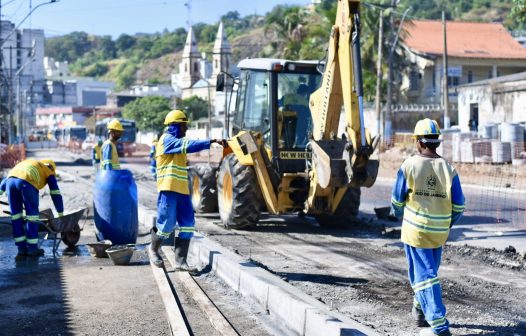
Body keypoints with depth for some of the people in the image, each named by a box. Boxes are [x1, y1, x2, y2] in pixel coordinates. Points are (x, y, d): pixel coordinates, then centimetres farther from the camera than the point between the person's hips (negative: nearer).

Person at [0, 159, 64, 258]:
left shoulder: (28, 164, 42)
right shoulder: (49, 172, 28)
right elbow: (56, 194, 25)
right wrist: (61, 213, 32)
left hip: (11, 180, 4)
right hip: (27, 183, -4)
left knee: (16, 216, 13)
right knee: (32, 215, 9)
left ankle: (22, 248, 15)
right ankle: (32, 248, 14)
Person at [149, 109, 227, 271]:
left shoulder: (177, 141, 24)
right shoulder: (167, 139, -8)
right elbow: (189, 146, -21)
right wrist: (211, 142, -27)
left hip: (182, 190, 9)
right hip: (169, 189, -9)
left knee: (187, 224, 0)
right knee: (167, 224, -4)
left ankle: (180, 261, 3)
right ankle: (153, 249, 23)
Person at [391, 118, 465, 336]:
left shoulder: (408, 166, -9)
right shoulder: (449, 169, -3)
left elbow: (397, 201, -1)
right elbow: (459, 207, -1)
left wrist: (401, 215, 21)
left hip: (415, 230, -3)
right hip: (440, 234, 3)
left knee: (424, 275, -1)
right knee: (430, 272, 22)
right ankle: (420, 310, 39)